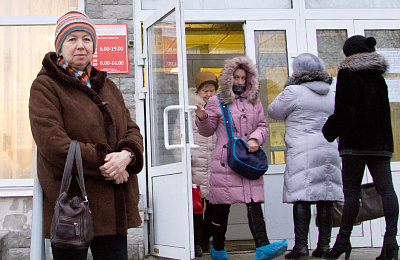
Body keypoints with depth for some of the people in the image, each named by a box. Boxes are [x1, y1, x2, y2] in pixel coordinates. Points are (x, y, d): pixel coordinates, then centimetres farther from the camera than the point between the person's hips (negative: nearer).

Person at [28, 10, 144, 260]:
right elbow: (52, 143, -15)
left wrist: (127, 154, -12)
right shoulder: (45, 86, -2)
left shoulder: (108, 86, 18)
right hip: (70, 207, -5)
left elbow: (132, 130, 12)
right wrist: (104, 164, -16)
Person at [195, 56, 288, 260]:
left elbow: (263, 126, 17)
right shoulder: (217, 101, 6)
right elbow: (208, 131, 7)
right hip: (225, 162, -3)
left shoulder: (254, 102, 16)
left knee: (254, 203, -7)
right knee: (222, 206, 2)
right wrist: (202, 118, -14)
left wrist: (255, 139, -4)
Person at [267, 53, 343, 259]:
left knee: (302, 199, -4)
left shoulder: (294, 92, -6)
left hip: (303, 151, -6)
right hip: (330, 150, 6)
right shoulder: (331, 95, 15)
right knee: (326, 198, 6)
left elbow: (273, 112, 5)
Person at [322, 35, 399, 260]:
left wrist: (327, 132, -1)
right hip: (381, 141, 6)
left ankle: (344, 240, 1)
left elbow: (343, 111, -11)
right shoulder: (378, 77, 17)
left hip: (355, 140, -6)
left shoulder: (347, 74, -3)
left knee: (351, 191, -4)